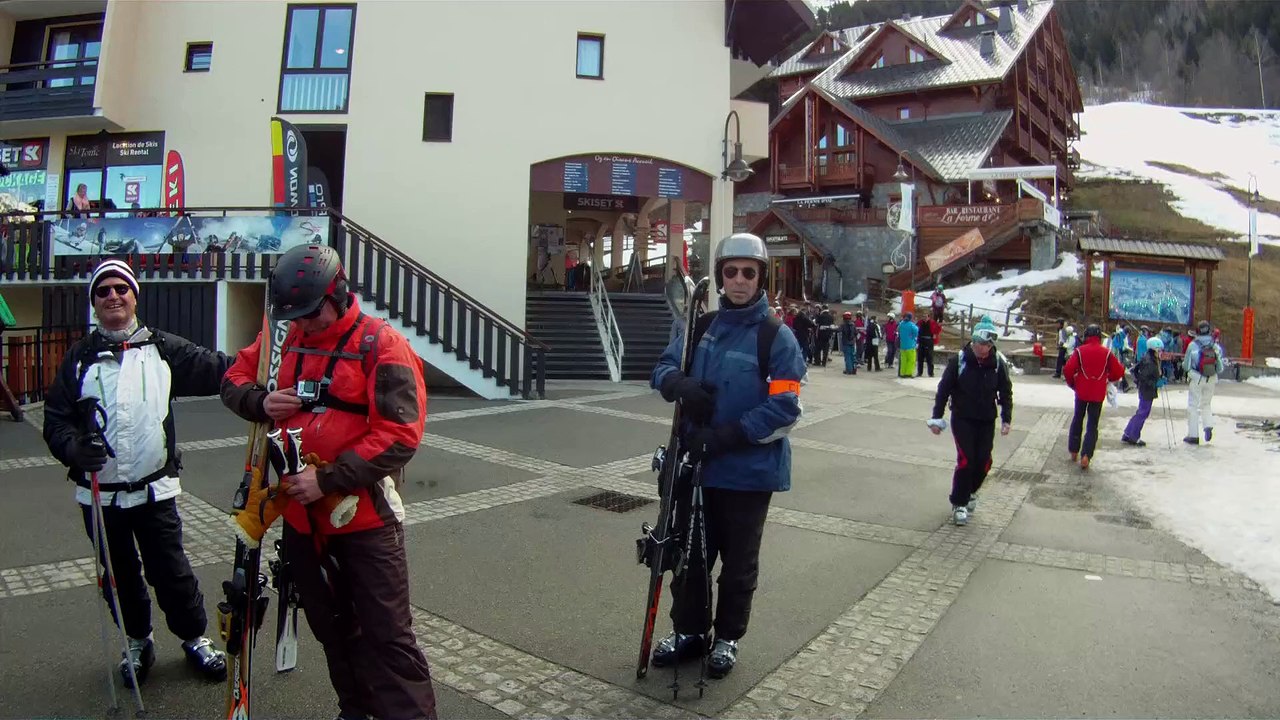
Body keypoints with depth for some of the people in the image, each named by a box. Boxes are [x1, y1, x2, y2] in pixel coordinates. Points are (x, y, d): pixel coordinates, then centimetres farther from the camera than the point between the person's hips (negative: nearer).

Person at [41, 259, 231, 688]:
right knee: (120, 576, 16)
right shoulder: (80, 358, 3)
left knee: (171, 571, 3)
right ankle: (138, 643, 37)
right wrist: (73, 447, -19)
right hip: (98, 492, 2)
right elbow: (56, 419, 2)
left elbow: (216, 371, -10)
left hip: (154, 489, -2)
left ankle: (195, 638, 25)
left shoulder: (162, 348, -1)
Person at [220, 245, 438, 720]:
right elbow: (234, 380, 15)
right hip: (301, 513, 7)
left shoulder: (381, 345, -15)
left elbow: (399, 435, -20)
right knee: (332, 627, 22)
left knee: (387, 635, -2)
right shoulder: (284, 340, 4)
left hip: (364, 515, -6)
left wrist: (328, 479, -22)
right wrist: (261, 402, -8)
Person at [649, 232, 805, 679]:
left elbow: (784, 410, -16)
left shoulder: (777, 338, -11)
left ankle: (728, 637, 34)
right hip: (697, 464, 4)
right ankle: (689, 630, 36)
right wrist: (680, 383, -16)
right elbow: (664, 368, 9)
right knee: (690, 552, 16)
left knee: (739, 561, 14)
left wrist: (727, 435, -24)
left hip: (748, 470, -4)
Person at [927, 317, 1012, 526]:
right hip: (962, 419, -3)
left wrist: (1007, 419, -1)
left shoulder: (998, 363, -5)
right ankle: (959, 503, 5)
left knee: (983, 462, 4)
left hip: (987, 421, 3)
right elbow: (943, 389, -6)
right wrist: (936, 417, -5)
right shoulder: (959, 360, -12)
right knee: (966, 460, -10)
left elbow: (1005, 392, 6)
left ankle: (970, 491, 33)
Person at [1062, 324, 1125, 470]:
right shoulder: (1107, 352, -3)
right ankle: (1086, 455, -7)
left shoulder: (1079, 351, -6)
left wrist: (1072, 384, 5)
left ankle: (1074, 451, 23)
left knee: (1077, 420, 18)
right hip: (1098, 394, 0)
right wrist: (1109, 378, 17)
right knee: (1092, 425, 6)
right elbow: (1118, 372, -3)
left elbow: (1068, 370, -12)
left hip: (1081, 392, 0)